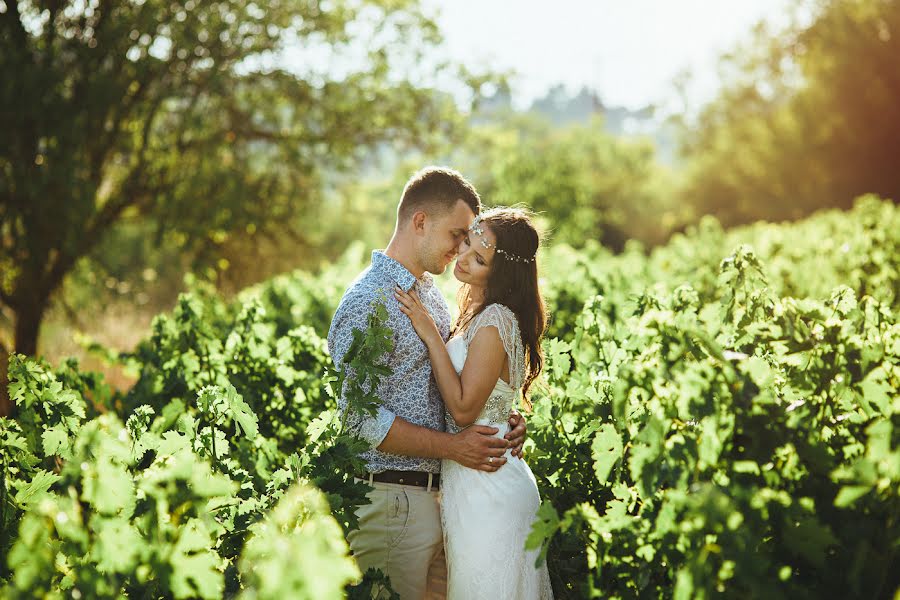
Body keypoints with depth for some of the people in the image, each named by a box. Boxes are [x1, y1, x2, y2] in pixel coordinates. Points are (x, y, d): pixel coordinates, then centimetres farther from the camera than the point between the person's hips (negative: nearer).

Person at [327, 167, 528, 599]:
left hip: (437, 494, 9)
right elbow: (360, 417, -20)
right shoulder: (367, 303, -14)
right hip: (393, 500, -9)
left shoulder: (433, 296, 16)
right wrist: (453, 446, -19)